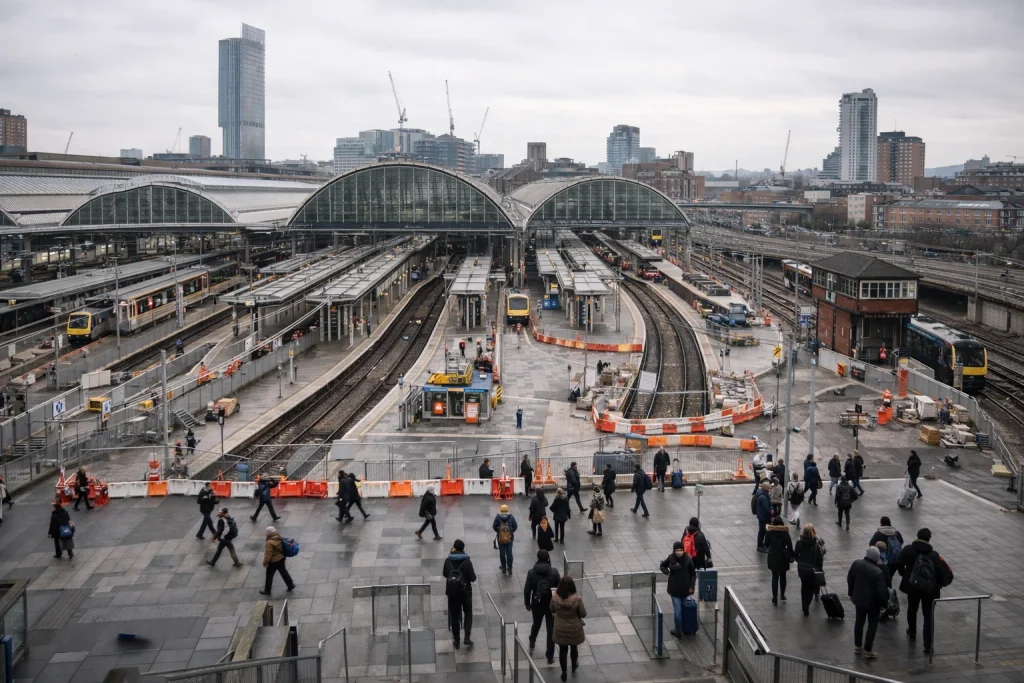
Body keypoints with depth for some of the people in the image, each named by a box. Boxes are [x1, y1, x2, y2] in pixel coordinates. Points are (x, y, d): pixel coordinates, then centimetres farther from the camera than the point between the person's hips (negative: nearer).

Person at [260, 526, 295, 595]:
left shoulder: (270, 542, -27)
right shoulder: (279, 538, -4)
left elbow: (268, 554, -22)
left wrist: (265, 562, -9)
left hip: (274, 561, -7)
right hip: (281, 558, 7)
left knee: (269, 575, 9)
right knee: (283, 572, 20)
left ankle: (267, 590, 22)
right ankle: (291, 585, 26)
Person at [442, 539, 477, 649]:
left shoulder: (448, 560, -7)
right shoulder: (467, 561, -15)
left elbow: (444, 574, 7)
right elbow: (473, 578, -13)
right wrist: (472, 574, 7)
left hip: (452, 591, 2)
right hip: (465, 591, -2)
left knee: (454, 615, 13)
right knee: (468, 612, 17)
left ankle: (456, 640, 19)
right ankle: (467, 637, 3)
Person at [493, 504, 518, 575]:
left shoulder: (498, 517, -9)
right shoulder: (511, 516, -7)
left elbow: (494, 526, -9)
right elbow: (515, 526, -6)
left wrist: (498, 531, 6)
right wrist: (511, 532, 6)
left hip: (501, 538, -1)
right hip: (509, 538, 1)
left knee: (502, 554, 13)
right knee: (509, 554, 10)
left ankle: (504, 568, 22)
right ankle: (510, 569, 13)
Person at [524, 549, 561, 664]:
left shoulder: (531, 572, -12)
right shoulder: (554, 572, -14)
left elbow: (527, 590, -8)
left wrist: (527, 603, 6)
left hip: (537, 604, 2)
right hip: (551, 605, -2)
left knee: (536, 624, 28)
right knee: (551, 629, 7)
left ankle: (532, 644, 50)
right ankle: (550, 656, 9)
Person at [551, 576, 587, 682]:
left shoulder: (555, 598, -20)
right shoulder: (577, 599, -27)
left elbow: (552, 611, -1)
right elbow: (583, 614, -14)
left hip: (560, 629, 1)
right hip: (574, 629, -1)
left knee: (562, 650, 19)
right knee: (574, 647, 26)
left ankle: (564, 673, 31)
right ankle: (574, 666, 50)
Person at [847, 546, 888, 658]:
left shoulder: (856, 564, -11)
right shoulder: (877, 572, -27)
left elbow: (849, 579, 2)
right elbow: (882, 591, -22)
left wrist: (851, 593, 17)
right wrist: (884, 603, -5)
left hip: (858, 599, 5)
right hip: (873, 602, -5)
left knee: (859, 622, 20)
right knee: (872, 624, 11)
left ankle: (857, 646, 30)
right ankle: (867, 650, 15)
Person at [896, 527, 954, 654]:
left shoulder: (907, 550, -9)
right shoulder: (934, 555, -15)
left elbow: (899, 565, -3)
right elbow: (941, 573, -15)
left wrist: (905, 575, 17)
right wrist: (940, 583, 4)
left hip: (912, 586, 2)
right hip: (929, 589, -2)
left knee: (912, 609, 26)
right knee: (928, 615, 4)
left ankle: (912, 632, 45)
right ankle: (928, 644, 0)